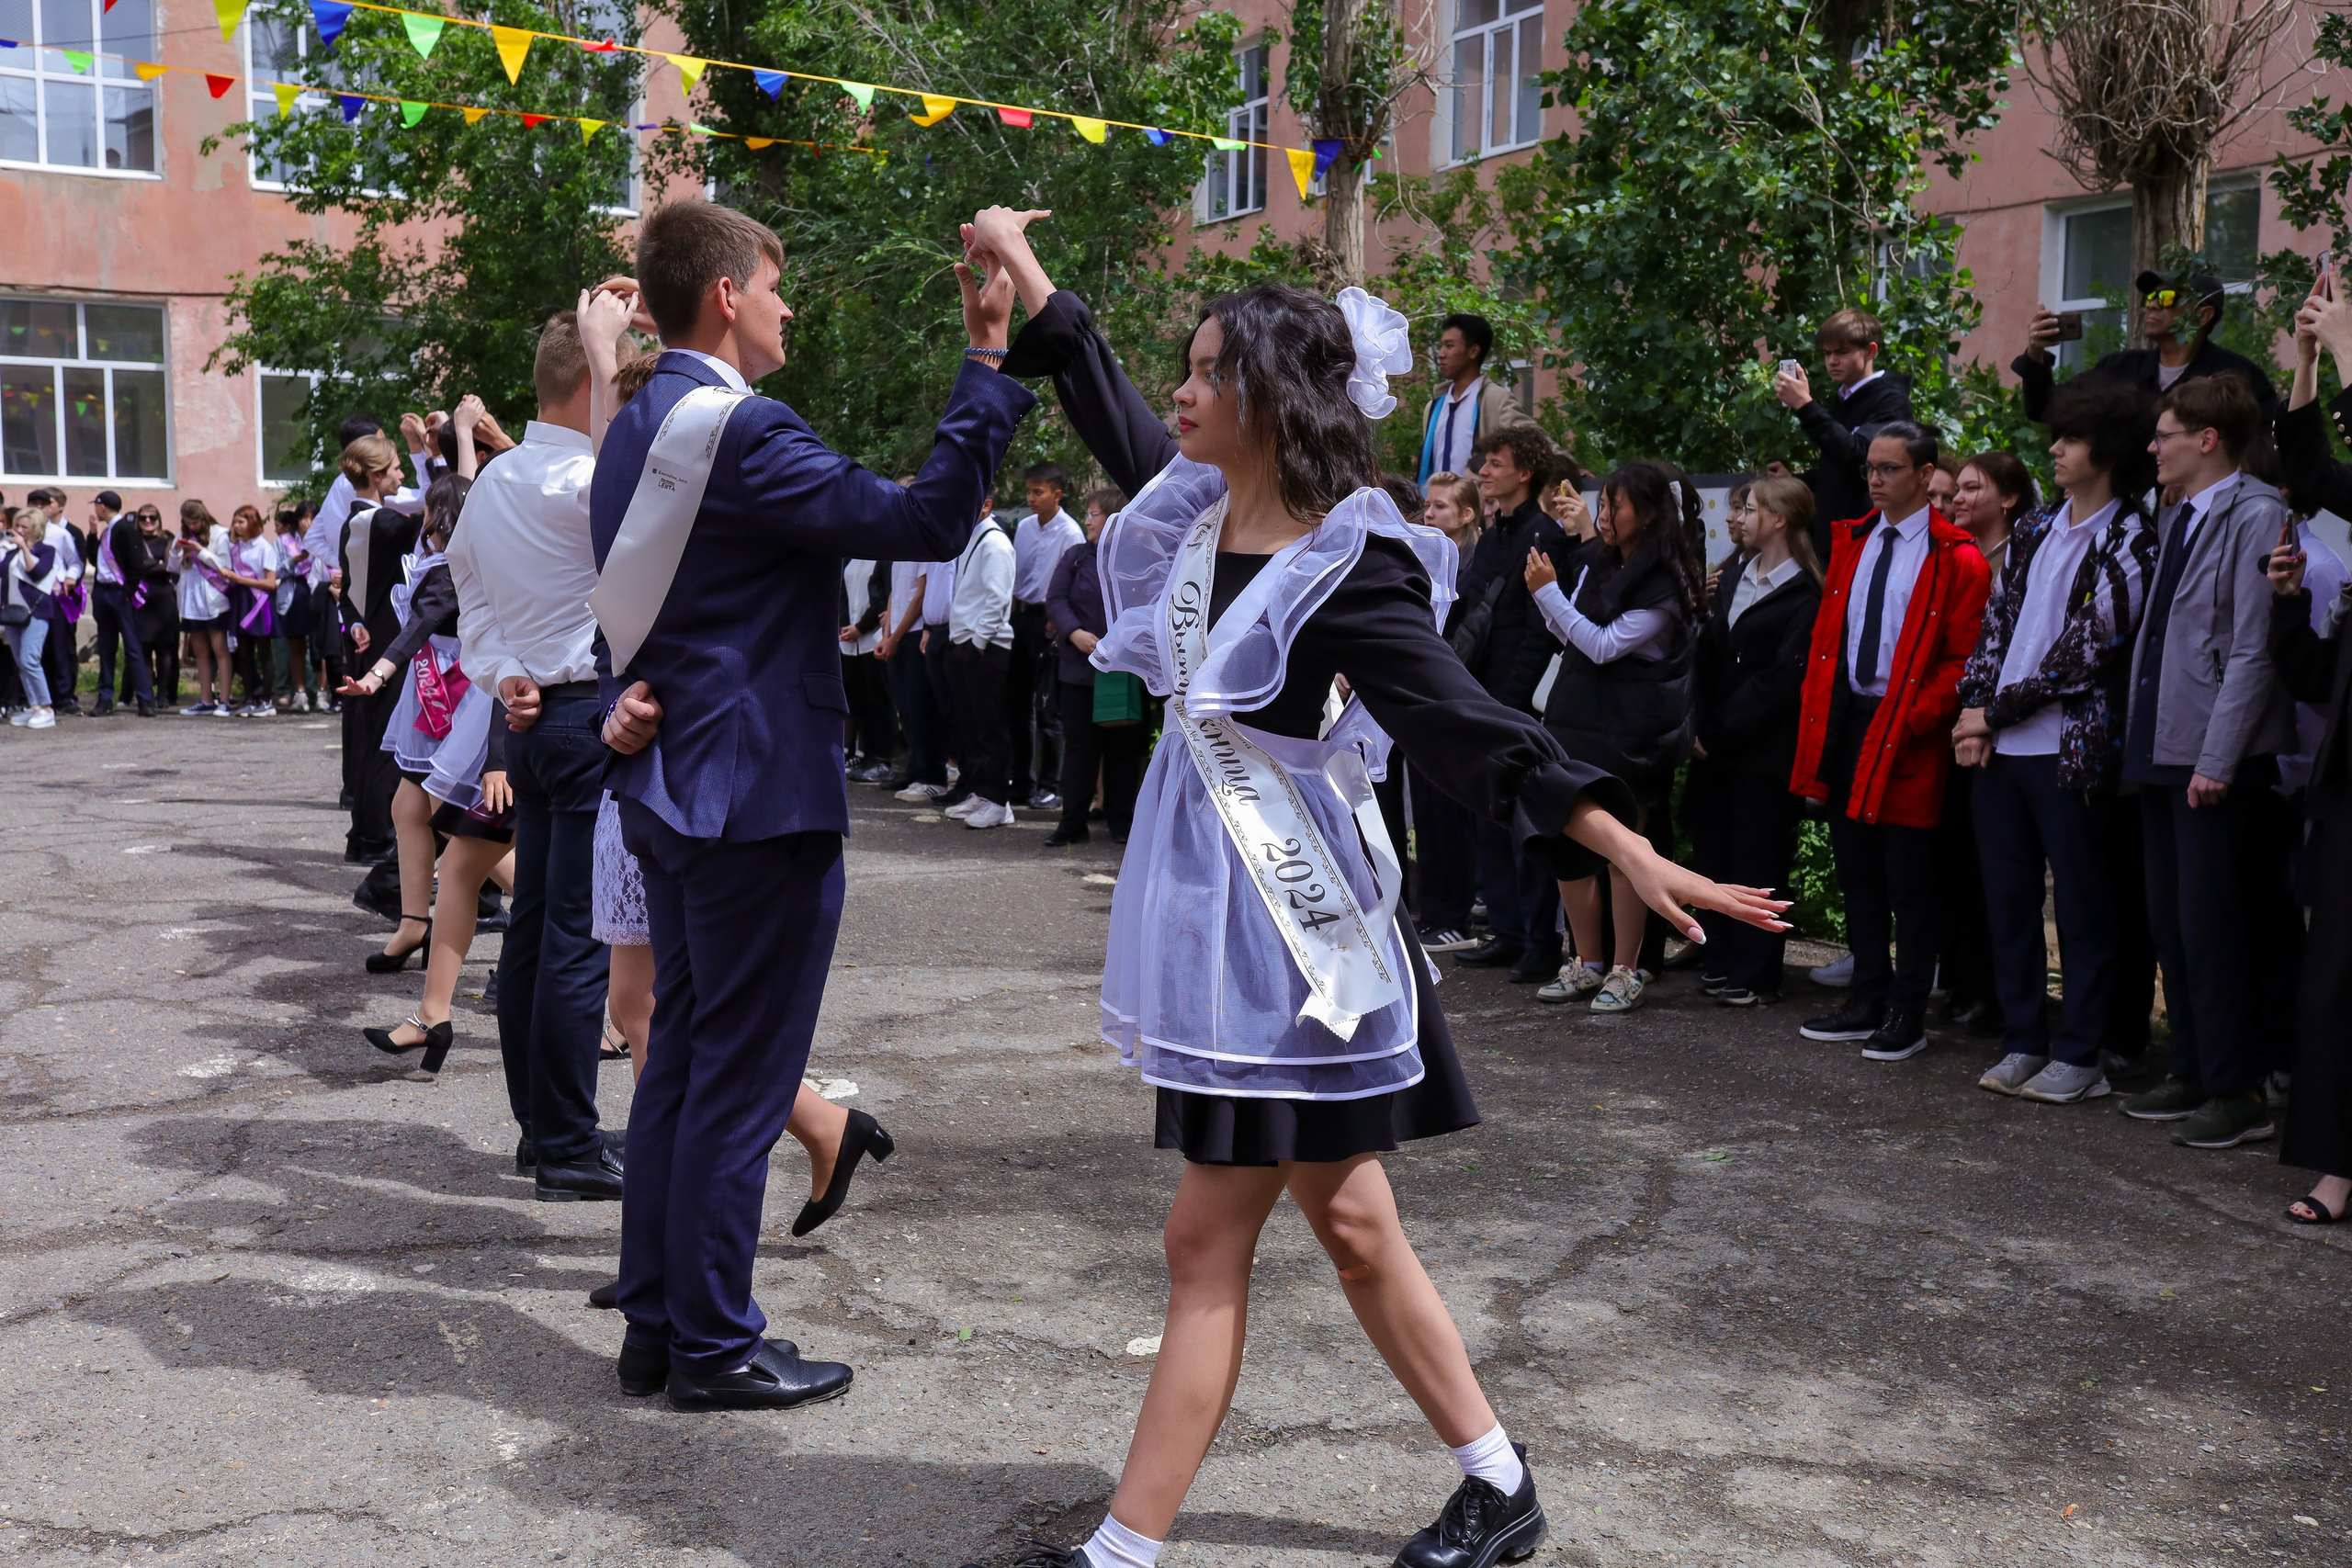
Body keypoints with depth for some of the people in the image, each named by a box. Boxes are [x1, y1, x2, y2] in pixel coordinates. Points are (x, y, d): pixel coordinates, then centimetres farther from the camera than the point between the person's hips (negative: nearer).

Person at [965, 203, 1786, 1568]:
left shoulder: (1348, 568, -17)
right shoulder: (1195, 510, 5)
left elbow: (1466, 719, -21)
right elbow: (1107, 402, 22)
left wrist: (1634, 853, -29)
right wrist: (1019, 262, 32)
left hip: (1287, 918, -8)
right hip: (1219, 902, 8)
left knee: (1210, 1241, -1)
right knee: (1349, 1221, 14)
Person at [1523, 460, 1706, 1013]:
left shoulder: (1665, 585, -12)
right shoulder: (1594, 561, 10)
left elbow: (1605, 645, -17)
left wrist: (1549, 592, -16)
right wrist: (1547, 594, -1)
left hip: (1630, 731, -7)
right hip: (1578, 718, 7)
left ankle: (1625, 971, 10)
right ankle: (1587, 963, 19)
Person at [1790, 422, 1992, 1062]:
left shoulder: (1956, 560, -6)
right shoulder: (1851, 543, 13)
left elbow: (1963, 660, -8)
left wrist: (1911, 721, -17)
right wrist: (1817, 719, 6)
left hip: (1905, 734, -6)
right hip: (1843, 721, 6)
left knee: (1909, 884, 0)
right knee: (1856, 872, 13)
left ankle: (1907, 1017, 10)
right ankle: (1866, 1003, 23)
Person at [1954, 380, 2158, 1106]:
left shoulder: (2129, 544, -6)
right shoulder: (2034, 532, 15)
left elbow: (2087, 651, -12)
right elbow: (1995, 623, 12)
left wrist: (1995, 711, -9)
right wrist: (1974, 709, -3)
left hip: (2072, 749, -6)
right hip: (1998, 747, 7)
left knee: (2084, 908, 2)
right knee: (2008, 900, 10)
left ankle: (2080, 1057, 10)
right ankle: (2024, 1041, 21)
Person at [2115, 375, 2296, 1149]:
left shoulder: (2256, 517, -12)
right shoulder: (2174, 517, 15)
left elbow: (2252, 650, -17)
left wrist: (2217, 759, -19)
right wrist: (2139, 737, 14)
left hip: (2215, 761, -9)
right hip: (2162, 751, 9)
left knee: (2210, 925, -4)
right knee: (2170, 920, 13)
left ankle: (2239, 1092, 5)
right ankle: (2192, 1072, 23)